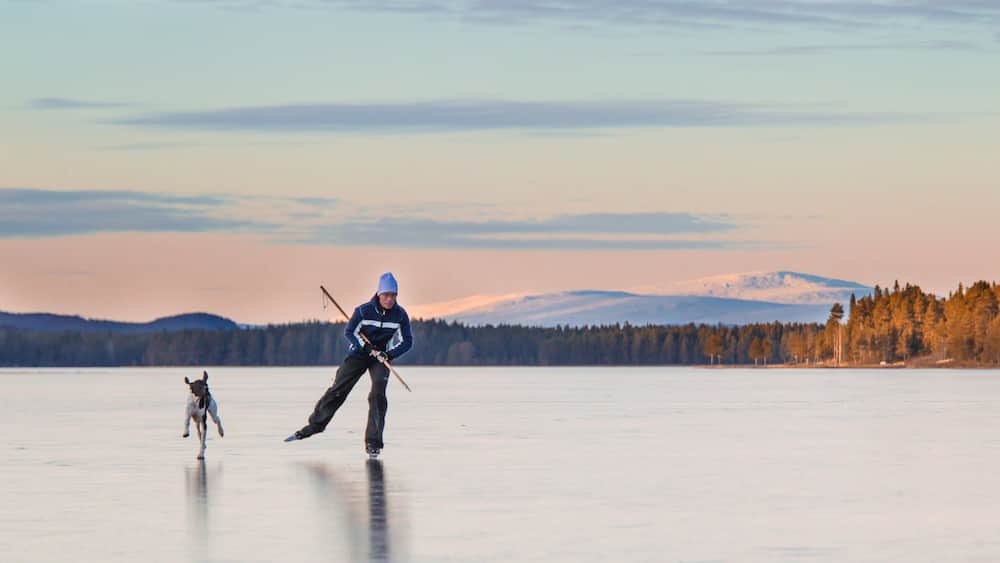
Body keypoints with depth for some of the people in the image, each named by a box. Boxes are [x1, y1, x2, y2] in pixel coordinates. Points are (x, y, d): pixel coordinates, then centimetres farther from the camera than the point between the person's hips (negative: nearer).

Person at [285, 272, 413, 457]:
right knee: (337, 390, -3)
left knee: (377, 395, -17)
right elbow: (349, 332, -11)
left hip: (381, 357, 0)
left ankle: (373, 442, -13)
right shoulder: (364, 310, -17)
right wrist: (366, 347, -24)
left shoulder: (400, 315, -12)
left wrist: (389, 355, -22)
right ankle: (315, 425, 13)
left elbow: (407, 342, -6)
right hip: (358, 352, 0)